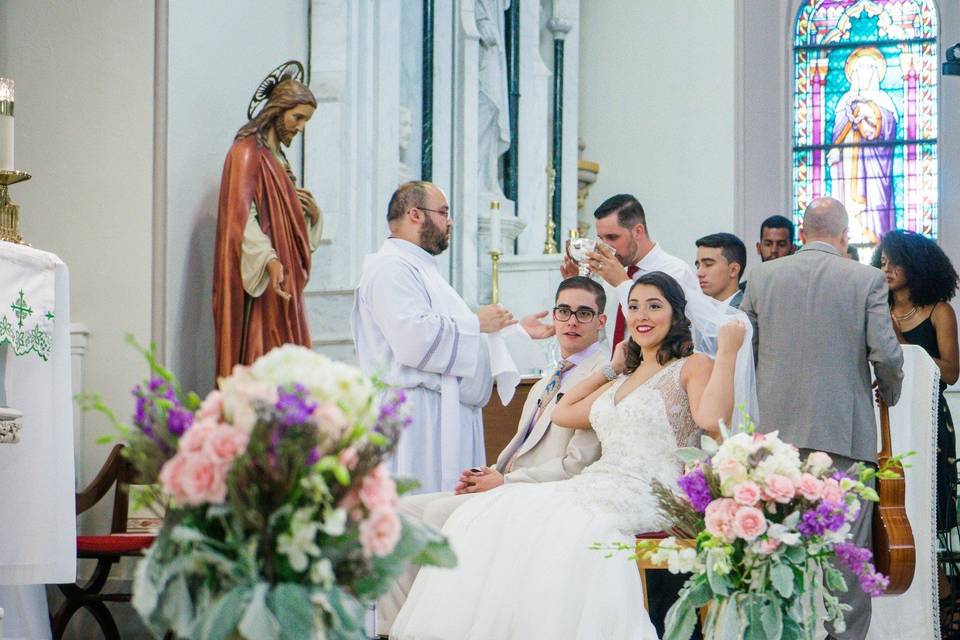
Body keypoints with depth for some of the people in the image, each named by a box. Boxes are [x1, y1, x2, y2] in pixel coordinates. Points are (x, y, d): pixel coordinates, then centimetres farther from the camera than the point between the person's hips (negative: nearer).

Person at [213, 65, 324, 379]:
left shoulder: (278, 158, 21)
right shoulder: (247, 152, -6)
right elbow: (241, 214, -18)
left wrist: (312, 212, 2)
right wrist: (269, 260, -30)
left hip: (284, 284, 9)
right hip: (258, 282, -9)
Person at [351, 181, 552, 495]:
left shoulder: (422, 269, 26)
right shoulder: (391, 268, -10)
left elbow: (451, 335, 33)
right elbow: (413, 336, -24)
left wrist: (517, 330, 27)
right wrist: (477, 323, -12)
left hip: (451, 417, 11)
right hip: (420, 418, -11)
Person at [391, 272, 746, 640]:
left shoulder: (693, 366, 3)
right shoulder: (623, 381, 27)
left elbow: (711, 419, -16)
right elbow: (563, 413, 29)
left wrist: (727, 351, -14)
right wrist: (612, 368, 30)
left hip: (649, 496, -8)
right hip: (598, 483, 8)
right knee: (493, 514, -12)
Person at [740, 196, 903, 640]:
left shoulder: (763, 277, 5)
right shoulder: (867, 280, -2)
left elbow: (742, 349, 8)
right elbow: (886, 352, -8)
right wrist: (890, 392, 12)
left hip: (778, 428, 3)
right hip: (845, 432, -2)